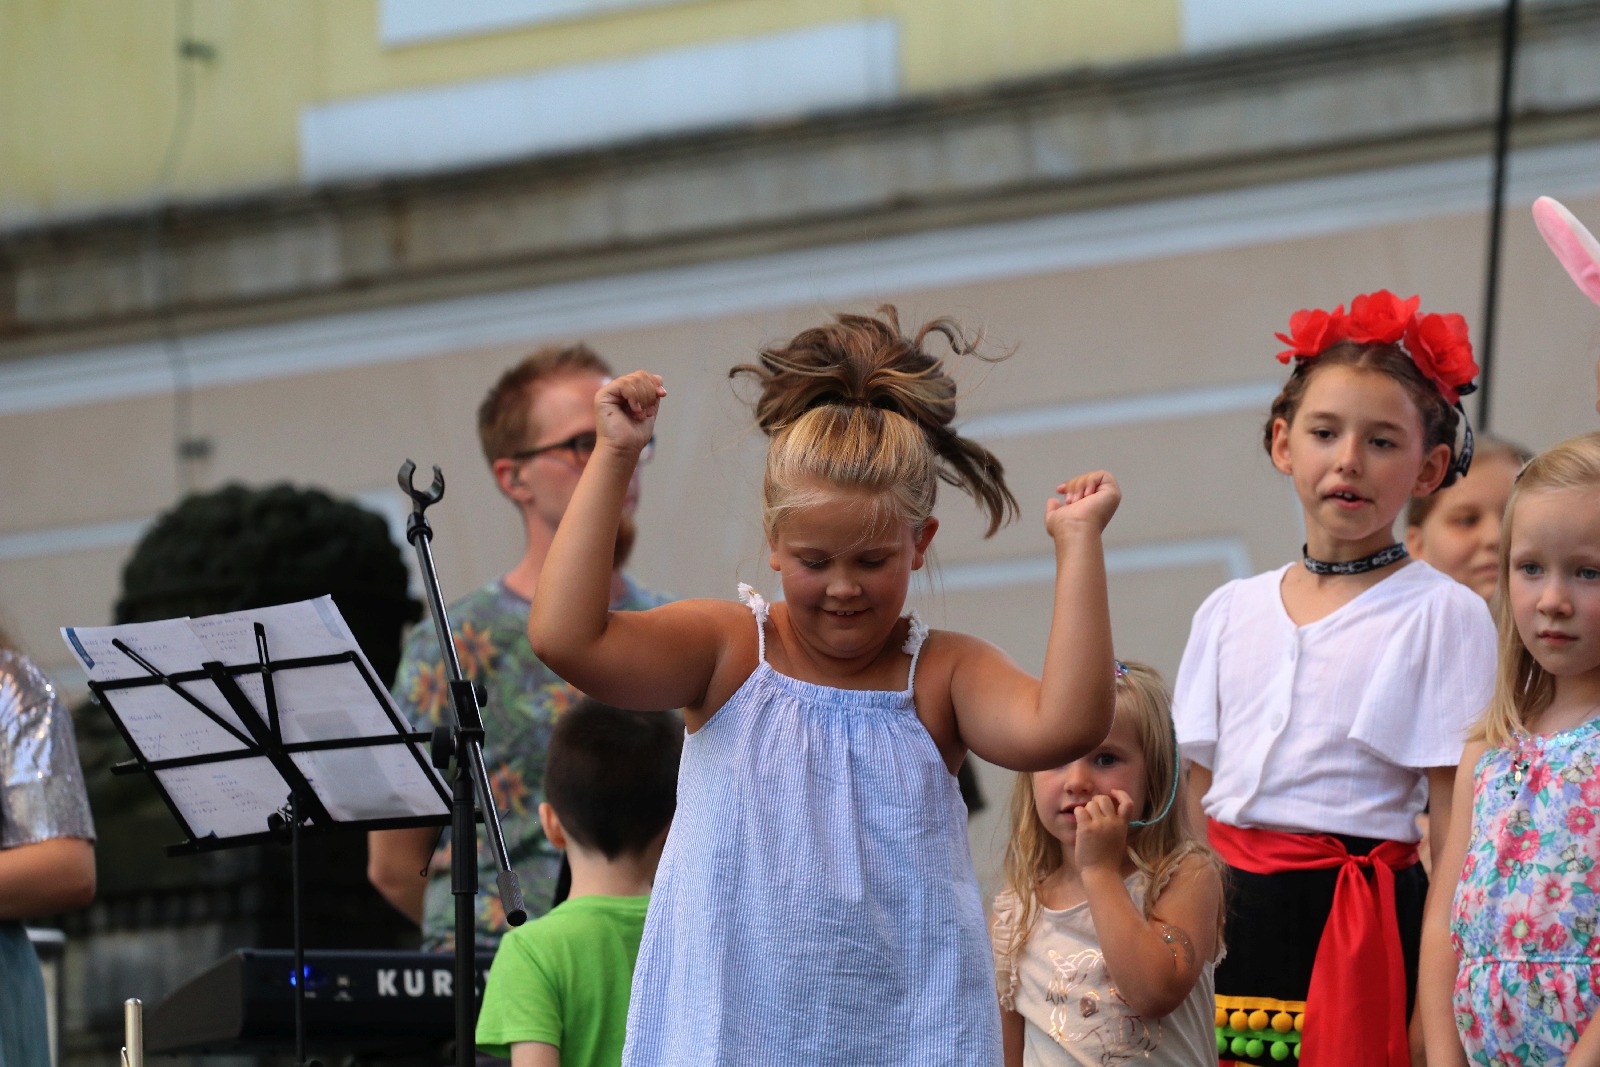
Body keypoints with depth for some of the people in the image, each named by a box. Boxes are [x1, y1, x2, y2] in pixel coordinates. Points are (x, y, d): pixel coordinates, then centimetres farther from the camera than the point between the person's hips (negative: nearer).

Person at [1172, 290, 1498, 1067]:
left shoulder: (1442, 616, -2)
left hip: (1356, 922, -4)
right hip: (1225, 914, 4)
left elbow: (1458, 828, -6)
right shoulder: (1230, 613, 12)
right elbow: (1191, 802, 15)